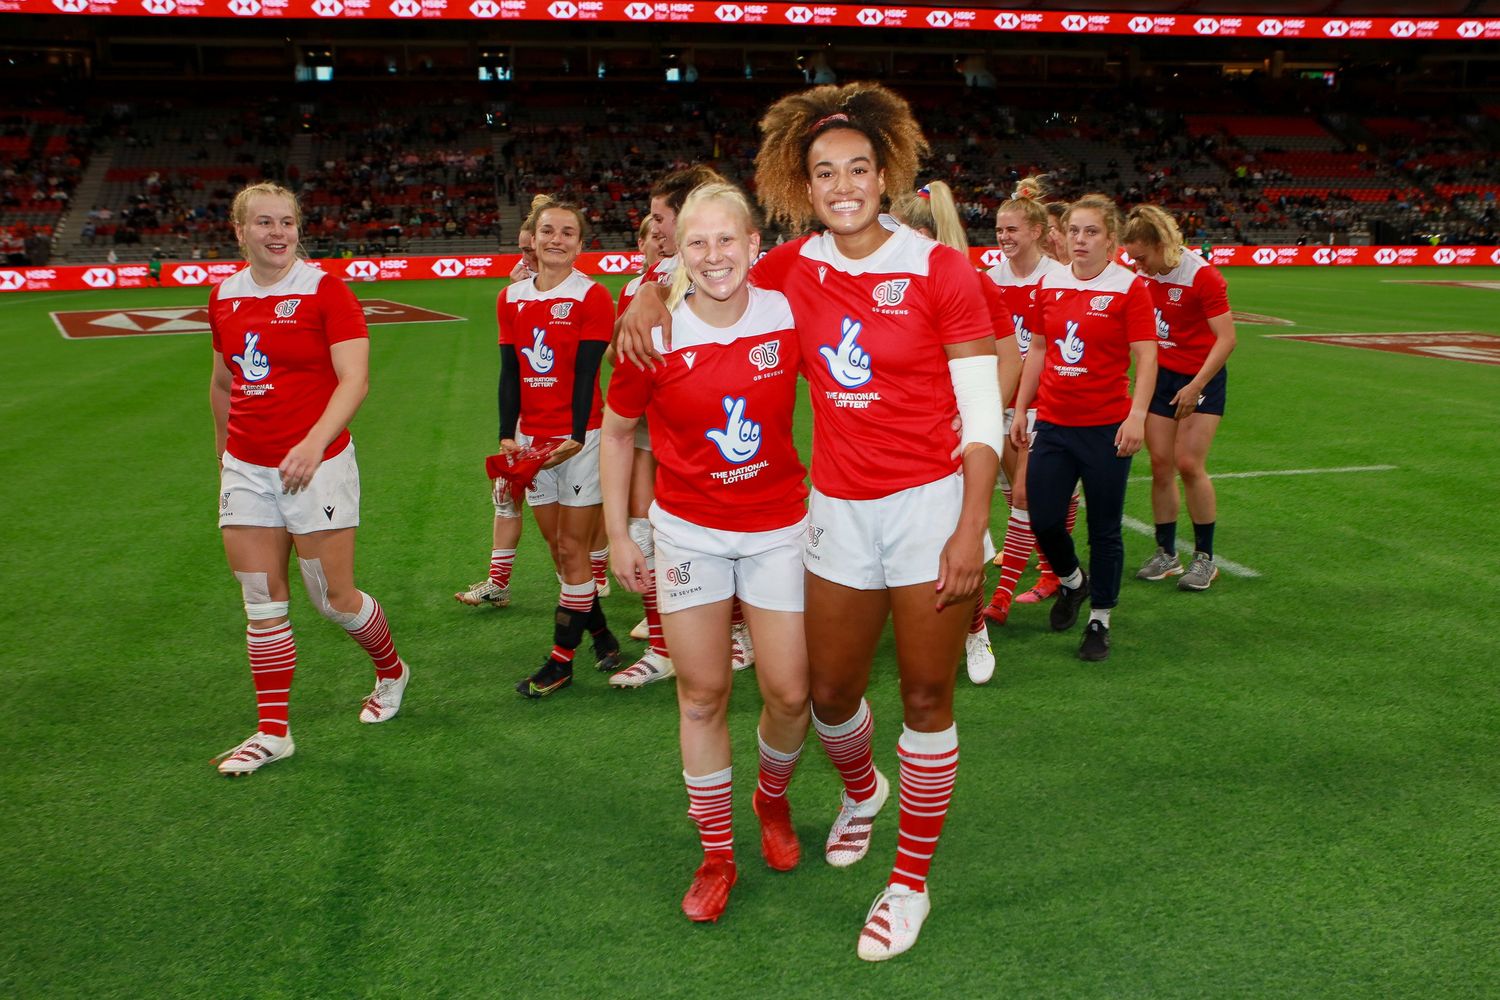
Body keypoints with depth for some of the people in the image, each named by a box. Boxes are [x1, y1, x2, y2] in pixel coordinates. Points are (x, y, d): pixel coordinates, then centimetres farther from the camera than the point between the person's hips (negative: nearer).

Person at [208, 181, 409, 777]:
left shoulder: (324, 290, -9)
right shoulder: (224, 297, 8)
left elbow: (355, 380, -16)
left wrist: (314, 442, -28)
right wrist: (223, 453, 24)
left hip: (317, 463, -5)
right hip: (247, 469, 5)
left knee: (334, 599, 3)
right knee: (262, 604, 5)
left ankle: (391, 671, 32)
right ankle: (272, 732, 15)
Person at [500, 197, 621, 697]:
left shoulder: (592, 297, -6)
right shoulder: (511, 299, 7)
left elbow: (586, 373, -11)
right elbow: (509, 372, 7)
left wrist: (576, 437, -19)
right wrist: (507, 435, -2)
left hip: (579, 439, -5)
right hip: (532, 440, 5)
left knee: (572, 550, 0)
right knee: (559, 548, 11)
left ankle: (561, 661, 9)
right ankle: (601, 636, 29)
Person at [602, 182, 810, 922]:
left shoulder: (788, 313, -11)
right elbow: (616, 432, 2)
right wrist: (618, 535, 2)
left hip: (779, 526, 1)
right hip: (689, 528, 0)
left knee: (789, 693, 3)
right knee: (702, 696, 5)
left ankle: (772, 800, 37)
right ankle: (716, 855, 24)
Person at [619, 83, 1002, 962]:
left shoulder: (938, 269, -9)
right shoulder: (796, 268, 1)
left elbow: (983, 414, -8)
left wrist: (971, 529, -14)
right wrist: (654, 295, -2)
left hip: (931, 503, -3)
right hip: (840, 509, 4)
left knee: (927, 698, 4)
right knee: (830, 693, 13)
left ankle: (912, 884, 23)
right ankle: (863, 790, 48)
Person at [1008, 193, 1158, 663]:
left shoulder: (1129, 287, -6)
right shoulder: (1050, 285, 6)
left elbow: (1146, 358, -9)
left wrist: (1136, 416, -20)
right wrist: (1020, 409, 13)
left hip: (1106, 426, -4)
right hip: (1053, 423, 4)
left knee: (1104, 530, 5)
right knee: (1043, 519, 3)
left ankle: (1100, 620, 23)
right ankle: (1072, 580, 35)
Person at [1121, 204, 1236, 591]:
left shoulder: (1202, 276, -18)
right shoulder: (1142, 274, -1)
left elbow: (1226, 337, -19)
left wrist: (1196, 386, -24)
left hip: (1201, 378, -5)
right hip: (1161, 375, 5)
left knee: (1189, 463, -10)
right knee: (1160, 463, 2)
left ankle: (1205, 558, 4)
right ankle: (1166, 554, 12)